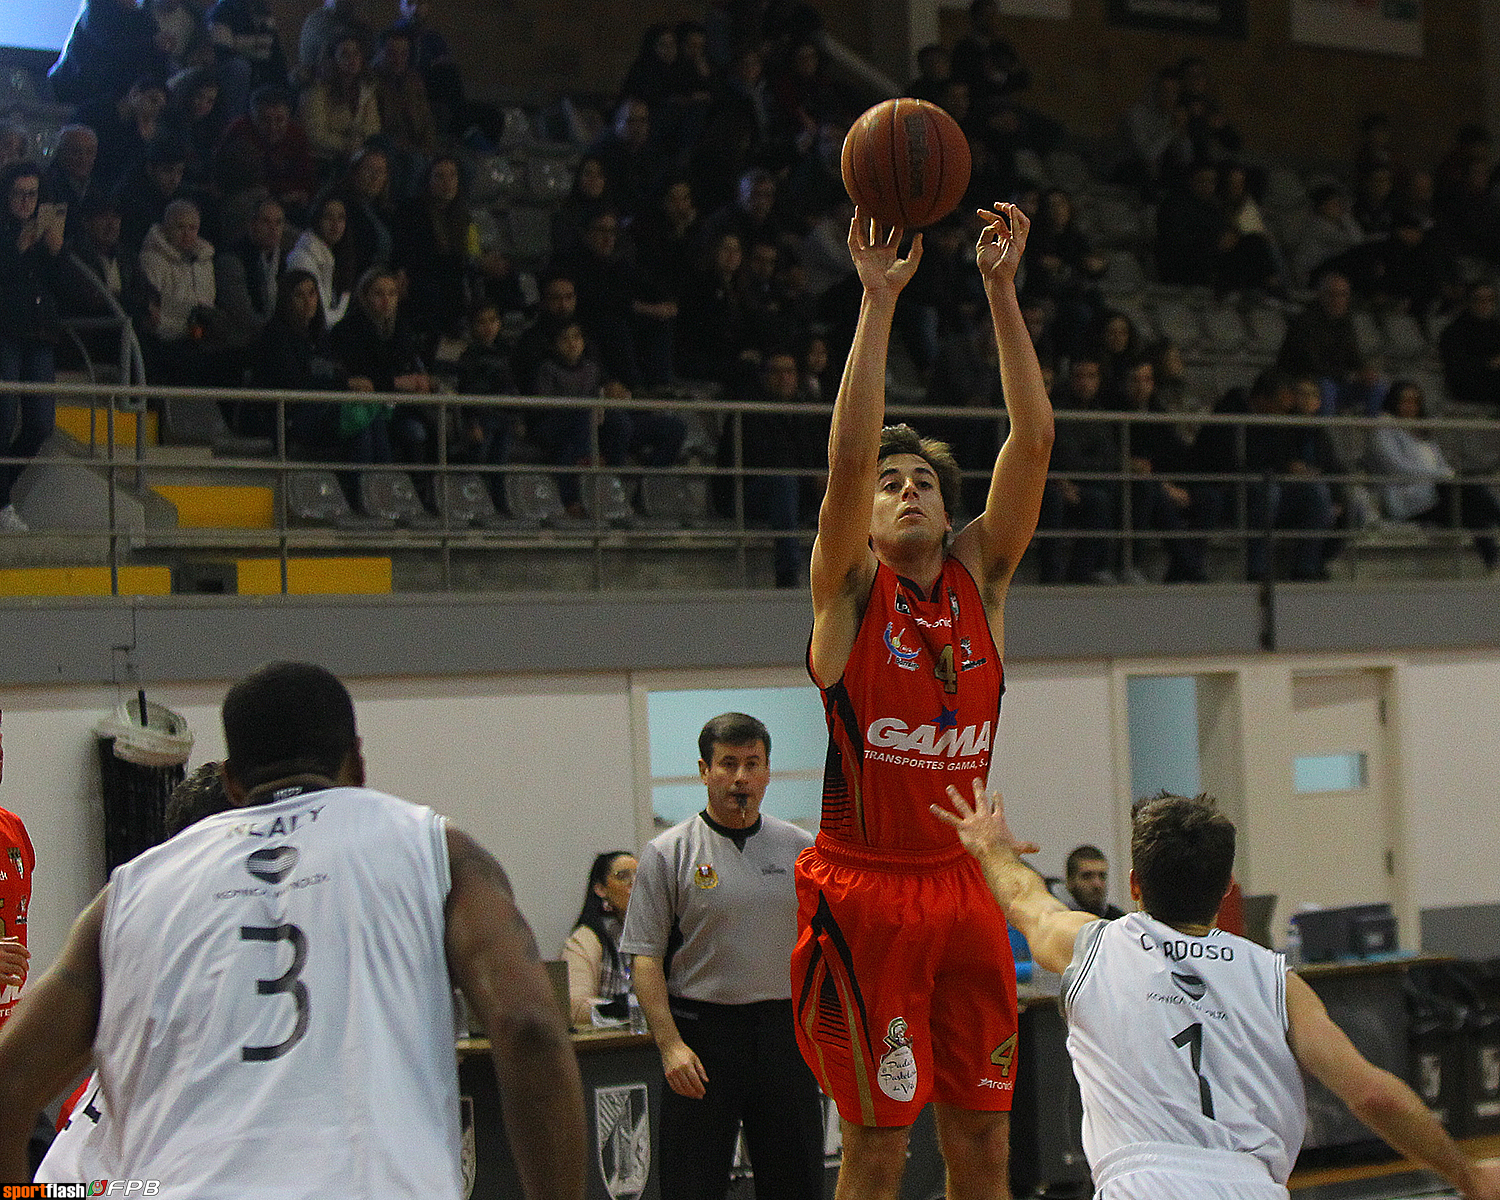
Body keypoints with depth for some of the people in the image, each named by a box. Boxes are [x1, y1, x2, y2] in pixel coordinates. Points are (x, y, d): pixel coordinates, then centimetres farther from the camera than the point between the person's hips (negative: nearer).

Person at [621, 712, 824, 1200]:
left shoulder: (800, 849, 8)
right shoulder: (668, 853, -3)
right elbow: (645, 958, -6)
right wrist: (670, 1044, -15)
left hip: (784, 1031, 3)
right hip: (702, 1034, -3)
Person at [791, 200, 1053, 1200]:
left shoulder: (980, 577, 8)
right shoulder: (850, 590, -2)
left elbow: (1034, 441, -1)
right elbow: (848, 458, -17)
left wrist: (1002, 290, -7)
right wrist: (878, 300, -21)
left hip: (963, 883, 4)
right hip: (863, 886, -4)